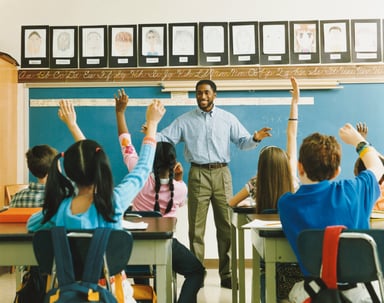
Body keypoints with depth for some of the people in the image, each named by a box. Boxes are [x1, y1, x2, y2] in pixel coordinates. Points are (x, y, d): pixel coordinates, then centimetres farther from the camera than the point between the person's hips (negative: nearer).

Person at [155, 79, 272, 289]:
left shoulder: (228, 118, 10)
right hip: (198, 174, -1)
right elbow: (165, 138, 0)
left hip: (221, 173, 1)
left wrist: (255, 139, -14)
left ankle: (227, 274, 15)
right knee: (196, 227, 4)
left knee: (226, 225, 4)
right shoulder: (185, 120, 7)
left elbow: (242, 141, 6)